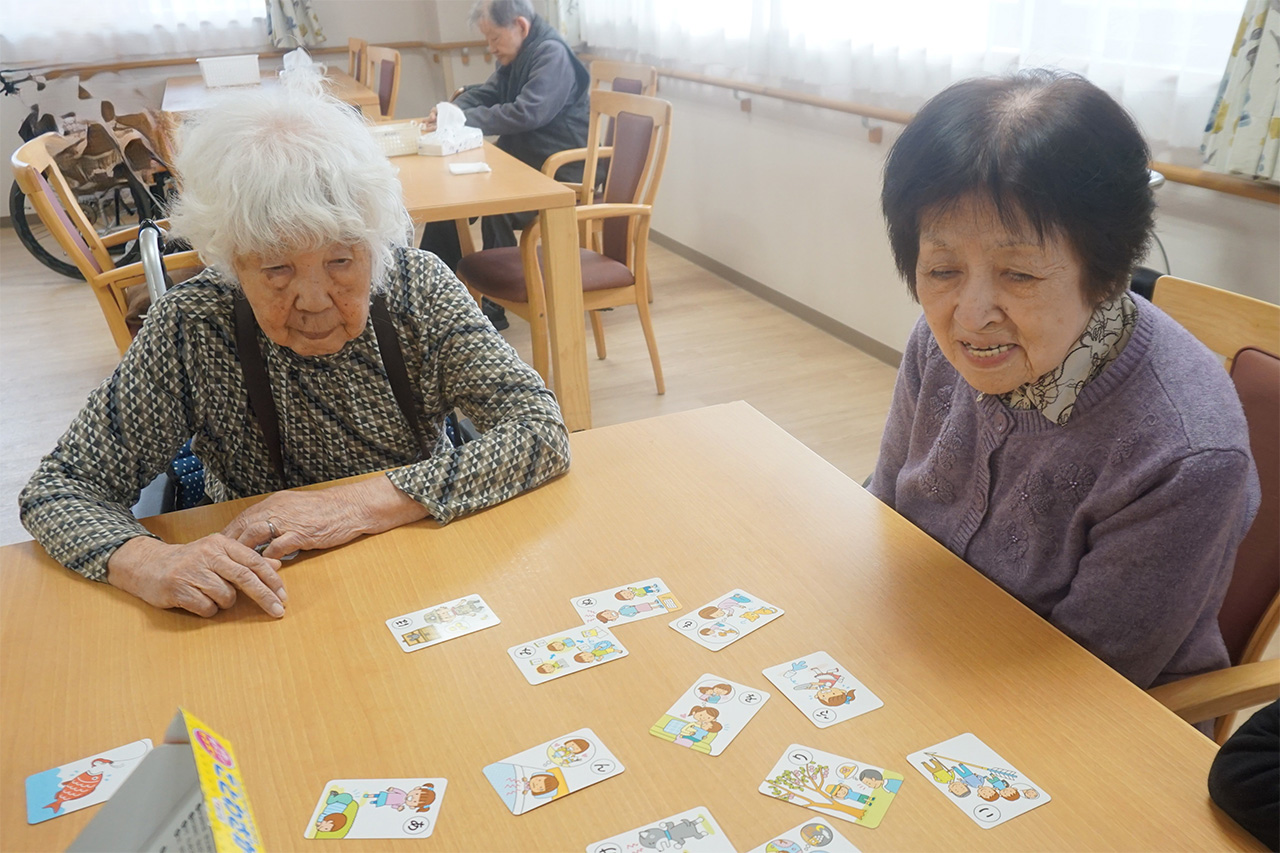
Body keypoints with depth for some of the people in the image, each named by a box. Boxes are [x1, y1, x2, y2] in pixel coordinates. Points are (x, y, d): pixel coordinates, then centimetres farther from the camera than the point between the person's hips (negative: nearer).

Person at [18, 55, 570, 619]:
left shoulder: (418, 288, -12)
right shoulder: (192, 330, -13)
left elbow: (544, 432, -18)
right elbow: (58, 489, -7)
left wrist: (363, 504, -27)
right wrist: (145, 562, -29)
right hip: (273, 610, 1)